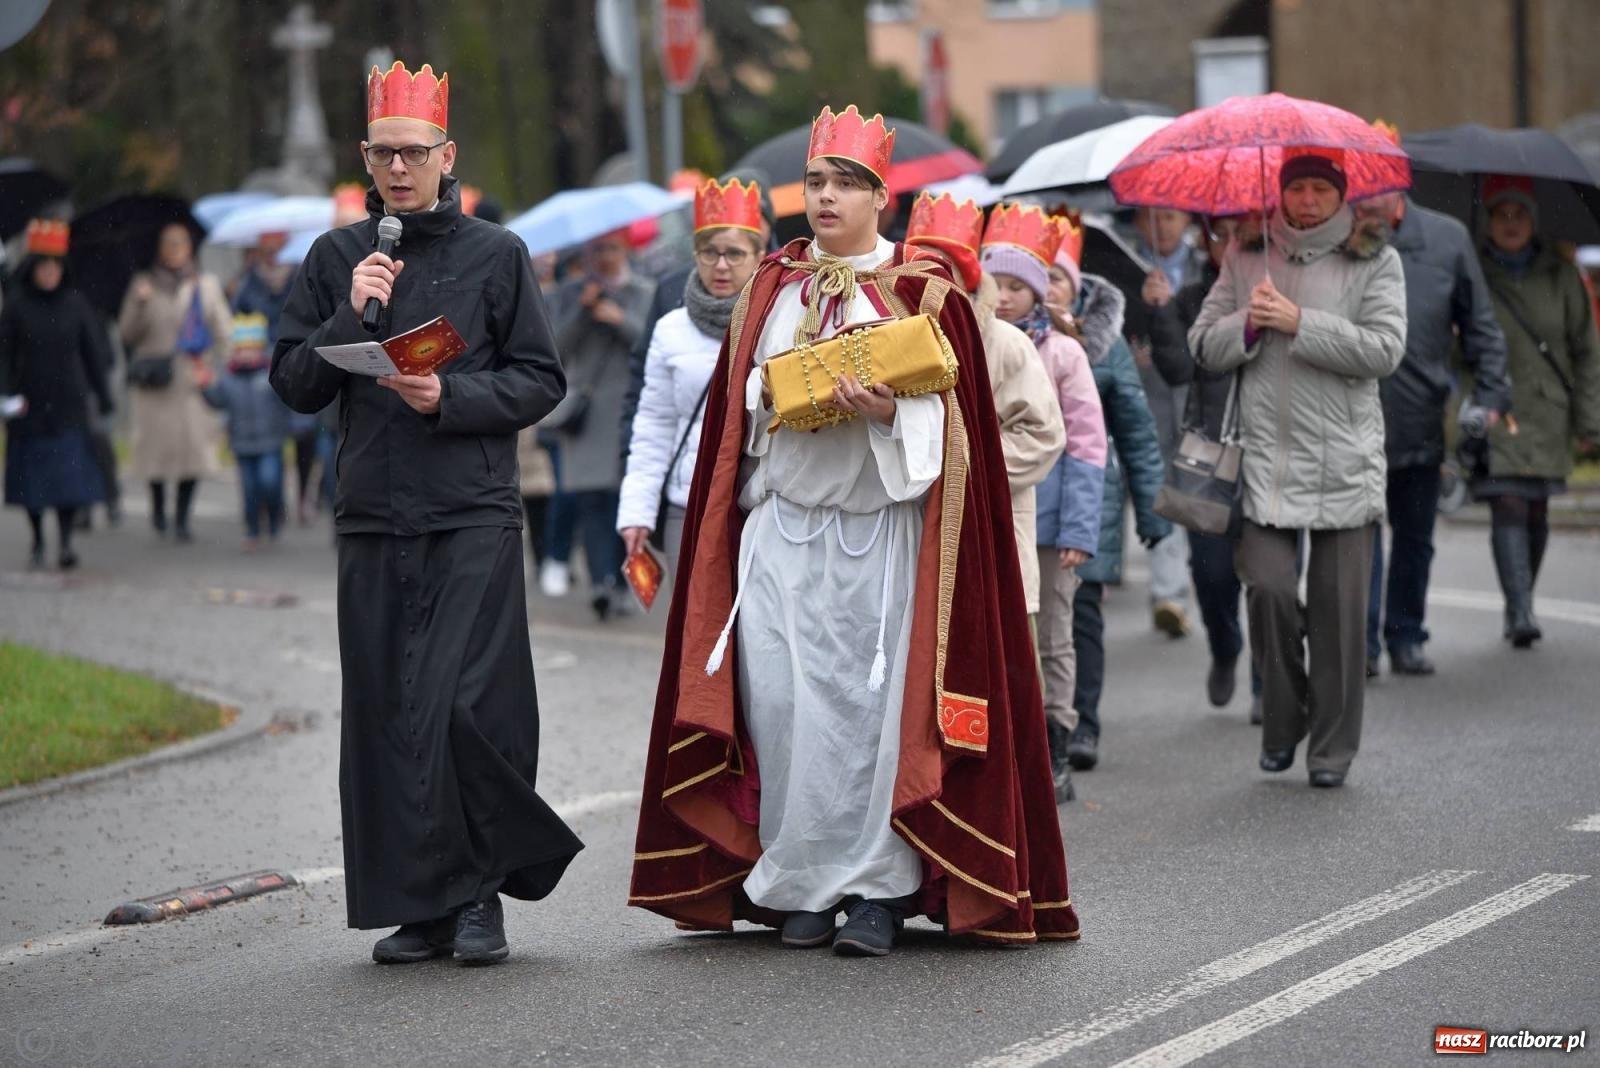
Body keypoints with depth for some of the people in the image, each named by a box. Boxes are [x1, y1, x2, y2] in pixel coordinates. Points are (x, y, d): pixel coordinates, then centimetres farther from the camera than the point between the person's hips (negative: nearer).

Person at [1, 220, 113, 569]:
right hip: (29, 406, 0)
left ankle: (65, 541, -9)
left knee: (68, 472, -10)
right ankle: (37, 541, 20)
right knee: (32, 474, 6)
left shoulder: (75, 304, 1)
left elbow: (93, 354, 5)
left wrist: (104, 398, 4)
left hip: (68, 405, 0)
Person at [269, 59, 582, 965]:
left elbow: (541, 380, 3)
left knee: (465, 707, -13)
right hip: (373, 517, 3)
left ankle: (477, 893, 0)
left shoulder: (496, 254, 5)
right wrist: (352, 318, -7)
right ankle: (418, 906, 9)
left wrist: (451, 397, -12)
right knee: (385, 716, 2)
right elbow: (294, 383, 8)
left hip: (474, 516, -3)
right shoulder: (337, 258, 12)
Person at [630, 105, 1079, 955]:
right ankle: (802, 884, 5)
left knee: (877, 697, -6)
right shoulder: (772, 289, 14)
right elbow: (739, 403, 17)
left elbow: (944, 417, -4)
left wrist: (886, 412, -22)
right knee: (786, 700, -3)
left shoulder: (921, 293, 3)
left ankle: (880, 888, 0)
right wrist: (774, 404, -4)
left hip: (882, 527, -3)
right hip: (784, 526, 3)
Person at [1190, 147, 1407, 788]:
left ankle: (1332, 746, 10)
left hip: (1345, 463, -1)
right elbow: (1203, 345, 11)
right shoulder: (1246, 259, 12)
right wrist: (1248, 324, -9)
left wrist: (1299, 322, -14)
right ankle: (1282, 721, 11)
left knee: (1338, 606, -1)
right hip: (1265, 457, 1)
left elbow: (1384, 349, -9)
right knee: (1269, 587, -11)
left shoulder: (1374, 262, 4)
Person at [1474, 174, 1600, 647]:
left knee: (1536, 513, 7)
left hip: (1548, 412, 3)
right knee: (1508, 507, -15)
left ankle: (1519, 605, 23)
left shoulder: (1559, 276, 7)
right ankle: (1521, 612, -20)